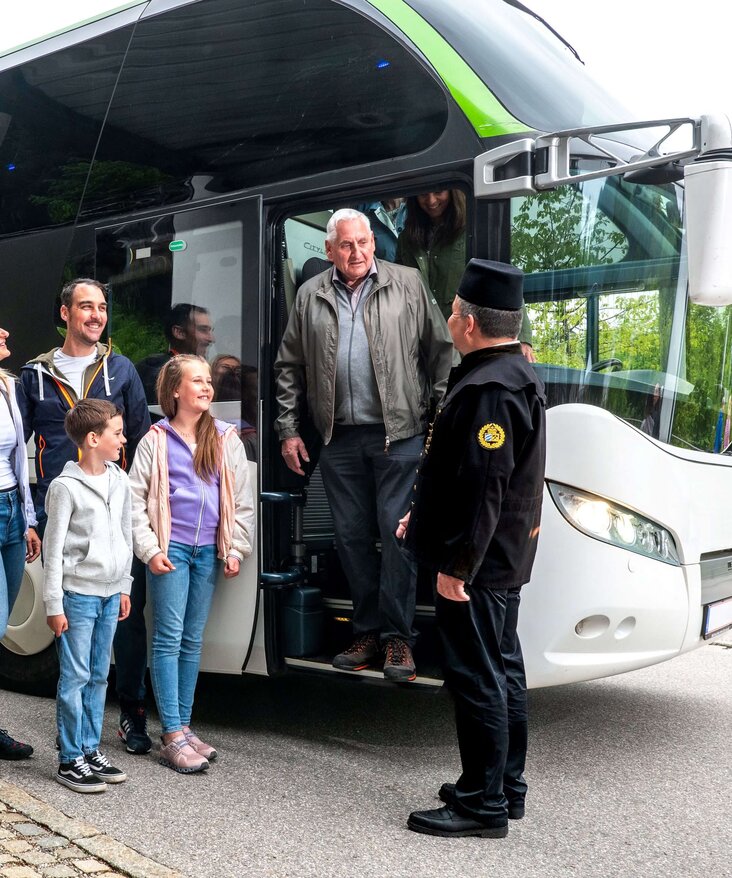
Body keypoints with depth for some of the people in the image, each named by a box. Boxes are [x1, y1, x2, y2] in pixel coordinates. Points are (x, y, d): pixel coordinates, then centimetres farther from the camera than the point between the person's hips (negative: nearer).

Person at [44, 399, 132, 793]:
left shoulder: (120, 482, 7)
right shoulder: (65, 487, -12)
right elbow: (53, 550, -11)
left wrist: (124, 588, 15)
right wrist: (53, 604, -11)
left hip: (110, 594, 6)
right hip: (78, 594, -6)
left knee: (99, 676, 12)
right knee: (75, 678, 0)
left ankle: (91, 749, 23)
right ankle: (70, 760, 10)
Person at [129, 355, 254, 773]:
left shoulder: (226, 439, 7)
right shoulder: (157, 440, 0)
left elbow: (243, 500, 9)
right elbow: (136, 499, -1)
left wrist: (236, 549, 2)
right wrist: (150, 549, -8)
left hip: (209, 550, 3)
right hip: (171, 549, -3)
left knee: (193, 641, 11)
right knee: (169, 639, -3)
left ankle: (184, 724, 21)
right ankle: (172, 737, 0)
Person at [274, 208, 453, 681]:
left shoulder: (408, 284, 5)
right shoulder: (310, 297, 11)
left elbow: (440, 352, 4)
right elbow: (290, 367, 14)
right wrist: (289, 429, 8)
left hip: (400, 434, -3)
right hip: (340, 439, 3)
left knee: (396, 533, -4)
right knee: (352, 536, 8)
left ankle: (397, 636, 6)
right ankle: (368, 632, 20)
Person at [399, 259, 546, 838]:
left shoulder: (488, 389, -22)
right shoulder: (515, 375, 13)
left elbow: (483, 486, -26)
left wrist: (455, 564, -22)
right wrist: (426, 517, 23)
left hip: (476, 564, -11)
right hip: (506, 558, 11)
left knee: (478, 680, -1)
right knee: (503, 672, 17)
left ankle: (484, 806, 11)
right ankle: (506, 787, 31)